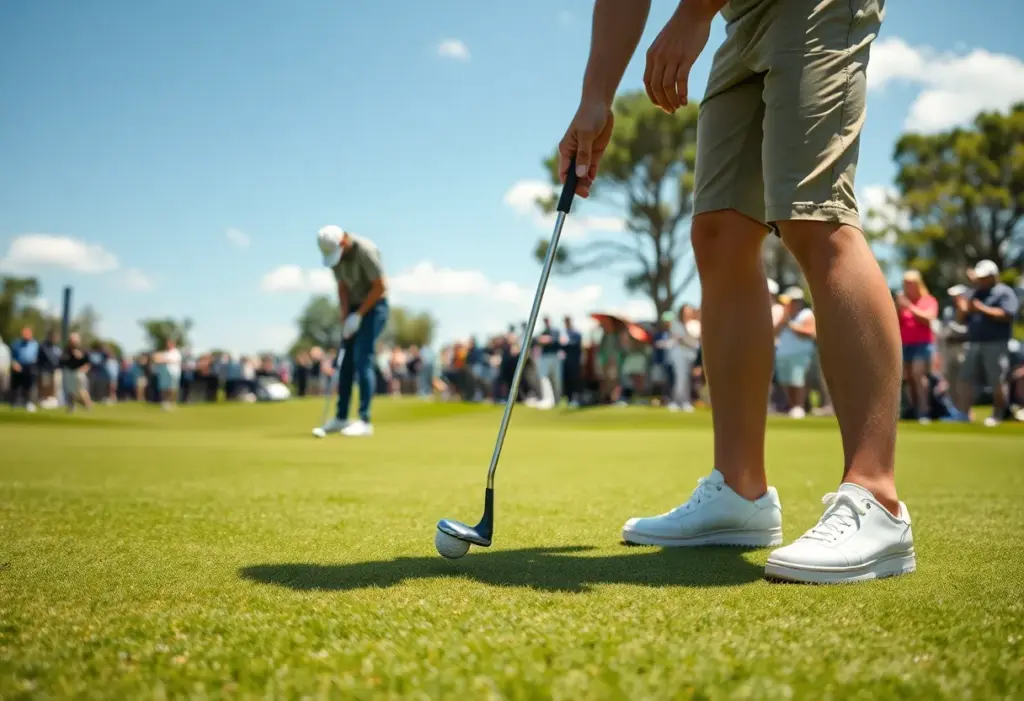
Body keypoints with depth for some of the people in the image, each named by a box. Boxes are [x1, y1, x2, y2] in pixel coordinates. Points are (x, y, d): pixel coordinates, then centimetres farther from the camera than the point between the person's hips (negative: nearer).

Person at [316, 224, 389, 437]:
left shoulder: (365, 250, -24)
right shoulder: (335, 253, -1)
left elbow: (380, 287, -21)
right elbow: (343, 287, 7)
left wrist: (358, 315, -17)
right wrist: (345, 317, -5)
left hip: (374, 307, -7)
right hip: (355, 307, 7)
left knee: (362, 360, -14)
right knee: (346, 361, 6)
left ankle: (365, 421, -13)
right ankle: (341, 417, 13)